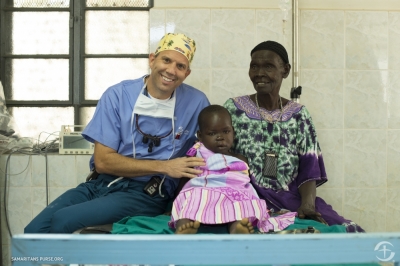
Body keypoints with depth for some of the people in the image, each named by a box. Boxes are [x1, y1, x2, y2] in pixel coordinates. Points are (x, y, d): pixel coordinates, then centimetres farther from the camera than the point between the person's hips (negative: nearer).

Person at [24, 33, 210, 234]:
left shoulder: (196, 102, -2)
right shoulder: (117, 95, -2)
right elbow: (102, 161, -6)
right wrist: (164, 166, -15)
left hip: (147, 194, -2)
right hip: (102, 183, 3)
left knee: (62, 220, -22)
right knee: (35, 230, -17)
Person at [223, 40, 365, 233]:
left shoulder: (299, 114, 8)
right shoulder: (233, 109, 3)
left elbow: (309, 170, 3)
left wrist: (308, 204, -16)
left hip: (294, 200, 4)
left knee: (349, 231, -17)